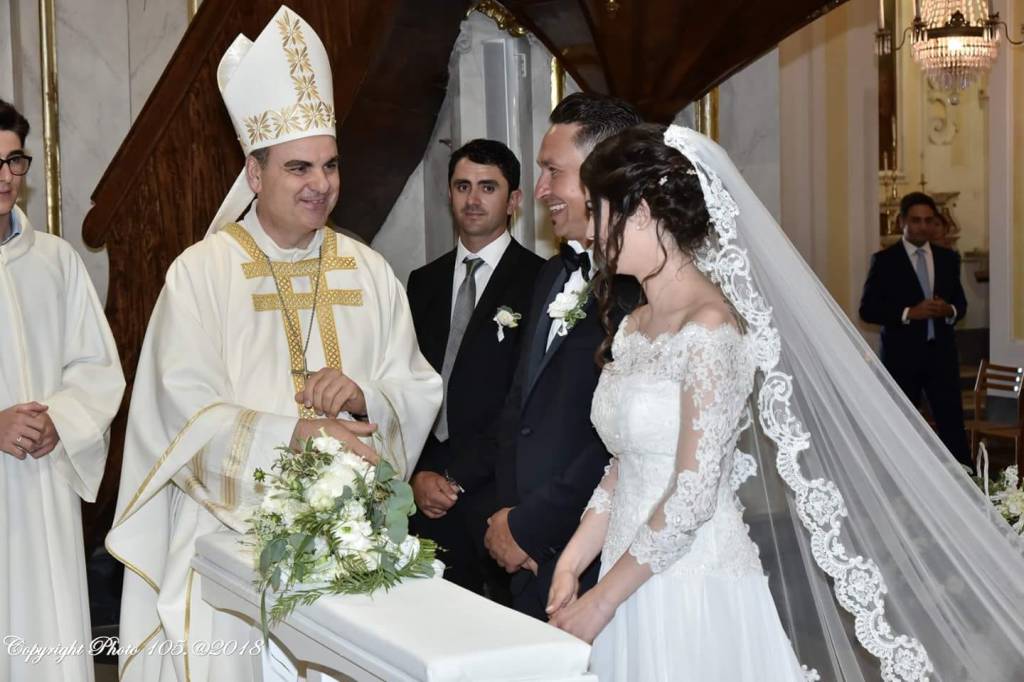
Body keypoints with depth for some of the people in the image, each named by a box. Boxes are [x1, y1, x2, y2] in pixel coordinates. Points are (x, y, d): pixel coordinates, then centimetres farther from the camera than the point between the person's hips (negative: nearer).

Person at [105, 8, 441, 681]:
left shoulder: (370, 273, 9)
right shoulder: (201, 272, -3)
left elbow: (420, 391, 6)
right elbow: (187, 414, -12)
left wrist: (362, 394, -15)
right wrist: (294, 432, -25)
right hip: (233, 531, -3)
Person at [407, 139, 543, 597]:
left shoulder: (537, 282, -5)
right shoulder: (424, 283, 14)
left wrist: (455, 476, -11)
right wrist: (419, 474, -1)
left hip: (498, 496, -4)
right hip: (428, 495, 5)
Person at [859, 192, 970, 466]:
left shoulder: (949, 258, 9)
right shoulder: (884, 260, -4)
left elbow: (961, 302, 15)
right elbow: (867, 309, -8)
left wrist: (950, 310, -9)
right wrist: (908, 313, -20)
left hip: (941, 353, 3)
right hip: (902, 355, -3)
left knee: (953, 423, 1)